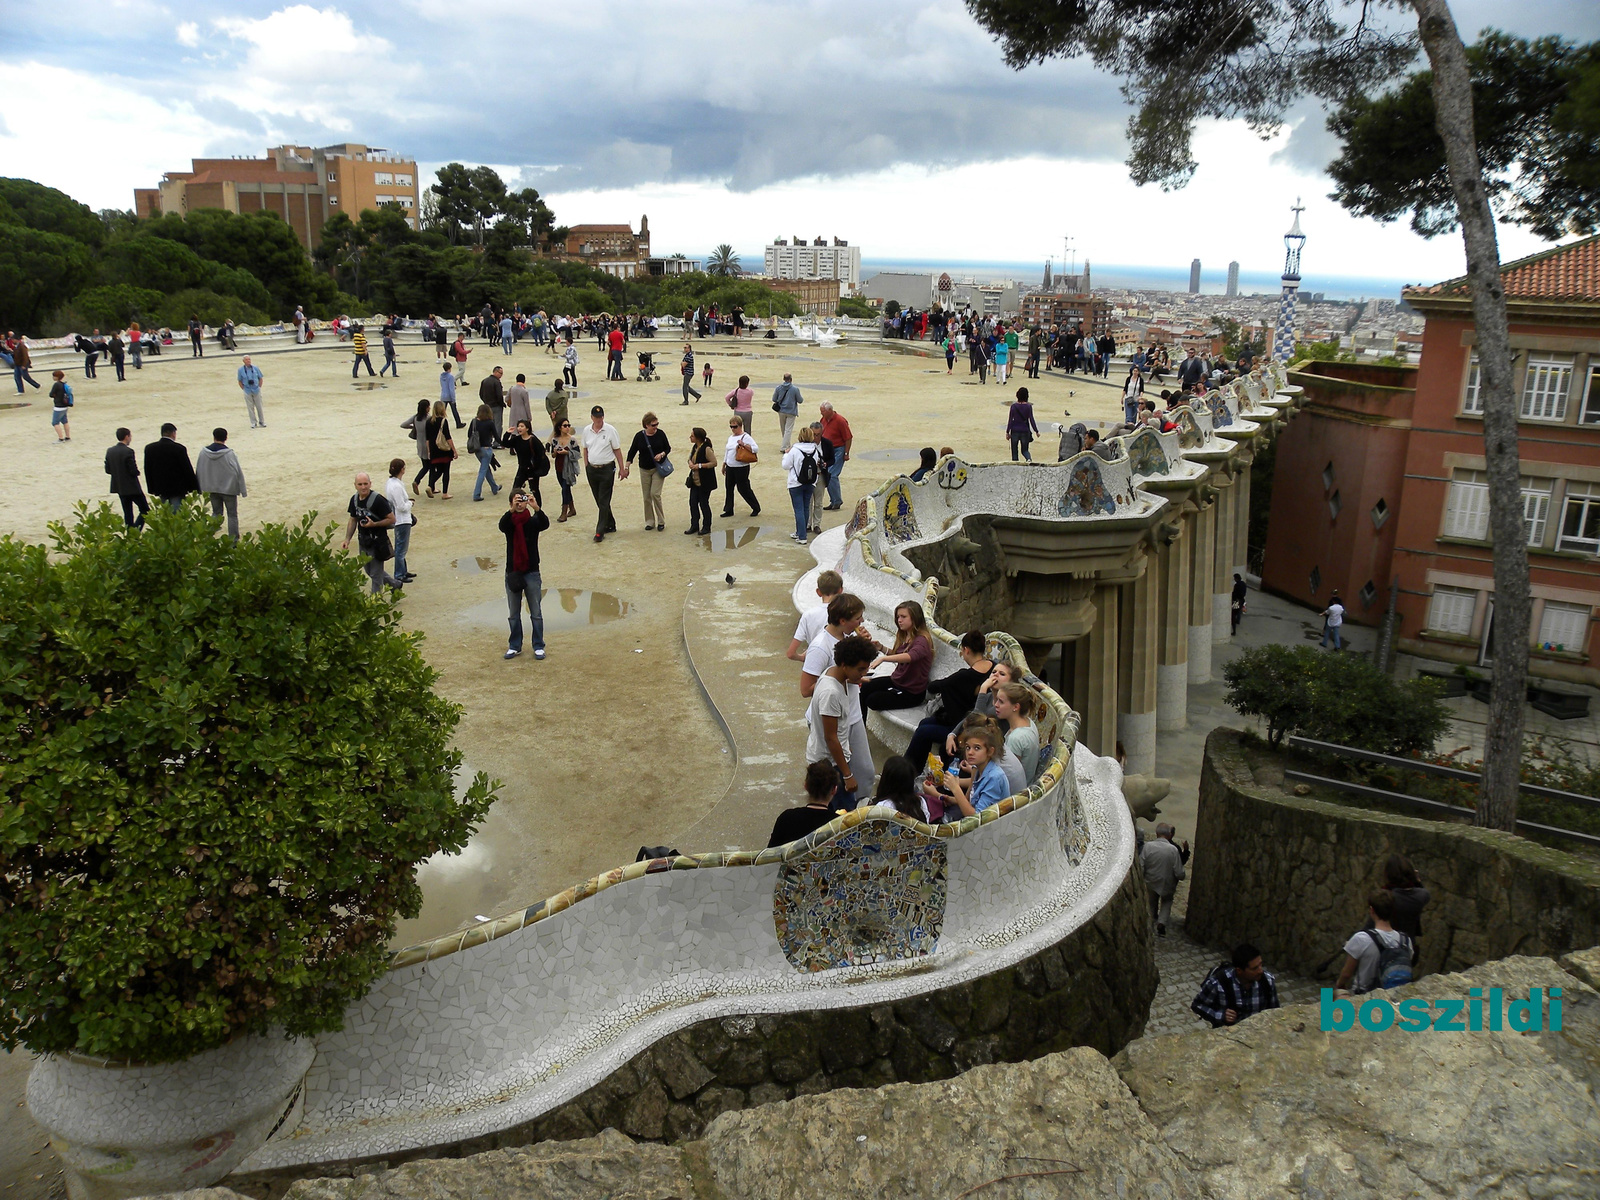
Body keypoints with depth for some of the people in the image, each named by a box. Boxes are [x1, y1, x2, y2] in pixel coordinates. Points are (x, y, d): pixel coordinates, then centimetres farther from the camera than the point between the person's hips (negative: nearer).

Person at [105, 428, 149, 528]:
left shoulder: (110, 451, 4)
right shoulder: (128, 451, -18)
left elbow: (107, 470, 7)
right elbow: (134, 471, -20)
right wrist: (137, 471, 1)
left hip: (119, 487, 7)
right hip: (132, 487, -7)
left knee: (127, 513, 14)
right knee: (145, 510, 1)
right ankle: (135, 531, -12)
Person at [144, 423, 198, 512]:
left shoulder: (149, 448, 2)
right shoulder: (179, 448, -14)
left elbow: (147, 471, 8)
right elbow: (188, 469, -9)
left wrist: (152, 489, 15)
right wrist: (194, 488, 0)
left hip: (160, 489, 5)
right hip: (177, 489, -5)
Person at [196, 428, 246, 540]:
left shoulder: (204, 452, -5)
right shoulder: (229, 453, -17)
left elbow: (199, 472, 3)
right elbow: (238, 473, -13)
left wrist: (204, 489, 15)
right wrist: (243, 491, -5)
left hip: (212, 489, 4)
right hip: (229, 489, -4)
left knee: (216, 513, 17)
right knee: (232, 515, 6)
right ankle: (233, 540, 5)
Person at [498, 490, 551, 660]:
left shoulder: (533, 521, -5)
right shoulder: (509, 522, -2)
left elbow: (545, 524, -26)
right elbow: (502, 525, -26)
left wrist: (536, 508, -44)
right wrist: (512, 510, -43)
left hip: (531, 572, -1)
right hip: (512, 572, 2)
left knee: (536, 613, 5)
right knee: (513, 614, 12)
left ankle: (538, 646, 16)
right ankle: (515, 646, 24)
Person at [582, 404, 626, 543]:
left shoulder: (610, 430, -8)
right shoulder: (587, 430, 4)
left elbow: (617, 450, -3)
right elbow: (585, 450, 14)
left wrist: (622, 468, -2)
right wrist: (586, 467, 11)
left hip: (607, 469, -5)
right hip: (592, 469, 5)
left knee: (604, 502, -5)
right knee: (599, 501, 12)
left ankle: (600, 532, -4)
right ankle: (610, 525, 27)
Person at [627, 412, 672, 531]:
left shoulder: (660, 434, -5)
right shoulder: (639, 436, -4)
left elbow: (668, 448, 6)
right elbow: (632, 451, 3)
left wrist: (662, 454, -15)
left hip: (658, 468, -2)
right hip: (644, 470, 2)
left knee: (655, 494, -12)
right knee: (647, 496, 5)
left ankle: (661, 521, 0)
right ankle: (649, 522, 17)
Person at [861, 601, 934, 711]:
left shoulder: (922, 640, -23)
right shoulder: (903, 636, 4)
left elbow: (909, 656, -43)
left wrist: (883, 658, -51)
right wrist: (882, 648, 0)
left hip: (913, 692, -8)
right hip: (896, 680, 8)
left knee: (873, 700, -17)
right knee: (864, 688, -4)